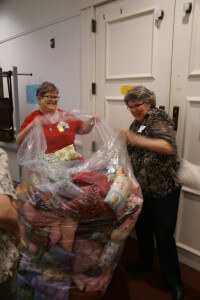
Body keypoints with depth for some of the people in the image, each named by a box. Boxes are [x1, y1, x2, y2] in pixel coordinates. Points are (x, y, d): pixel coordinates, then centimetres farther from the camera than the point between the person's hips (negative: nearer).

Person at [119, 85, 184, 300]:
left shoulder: (158, 118, -12)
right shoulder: (136, 124, 11)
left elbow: (169, 147, -29)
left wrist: (135, 139, -36)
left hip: (164, 188, -7)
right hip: (142, 187, 7)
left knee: (164, 235, 2)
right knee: (142, 227, 20)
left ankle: (173, 281, 25)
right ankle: (145, 261, 45)